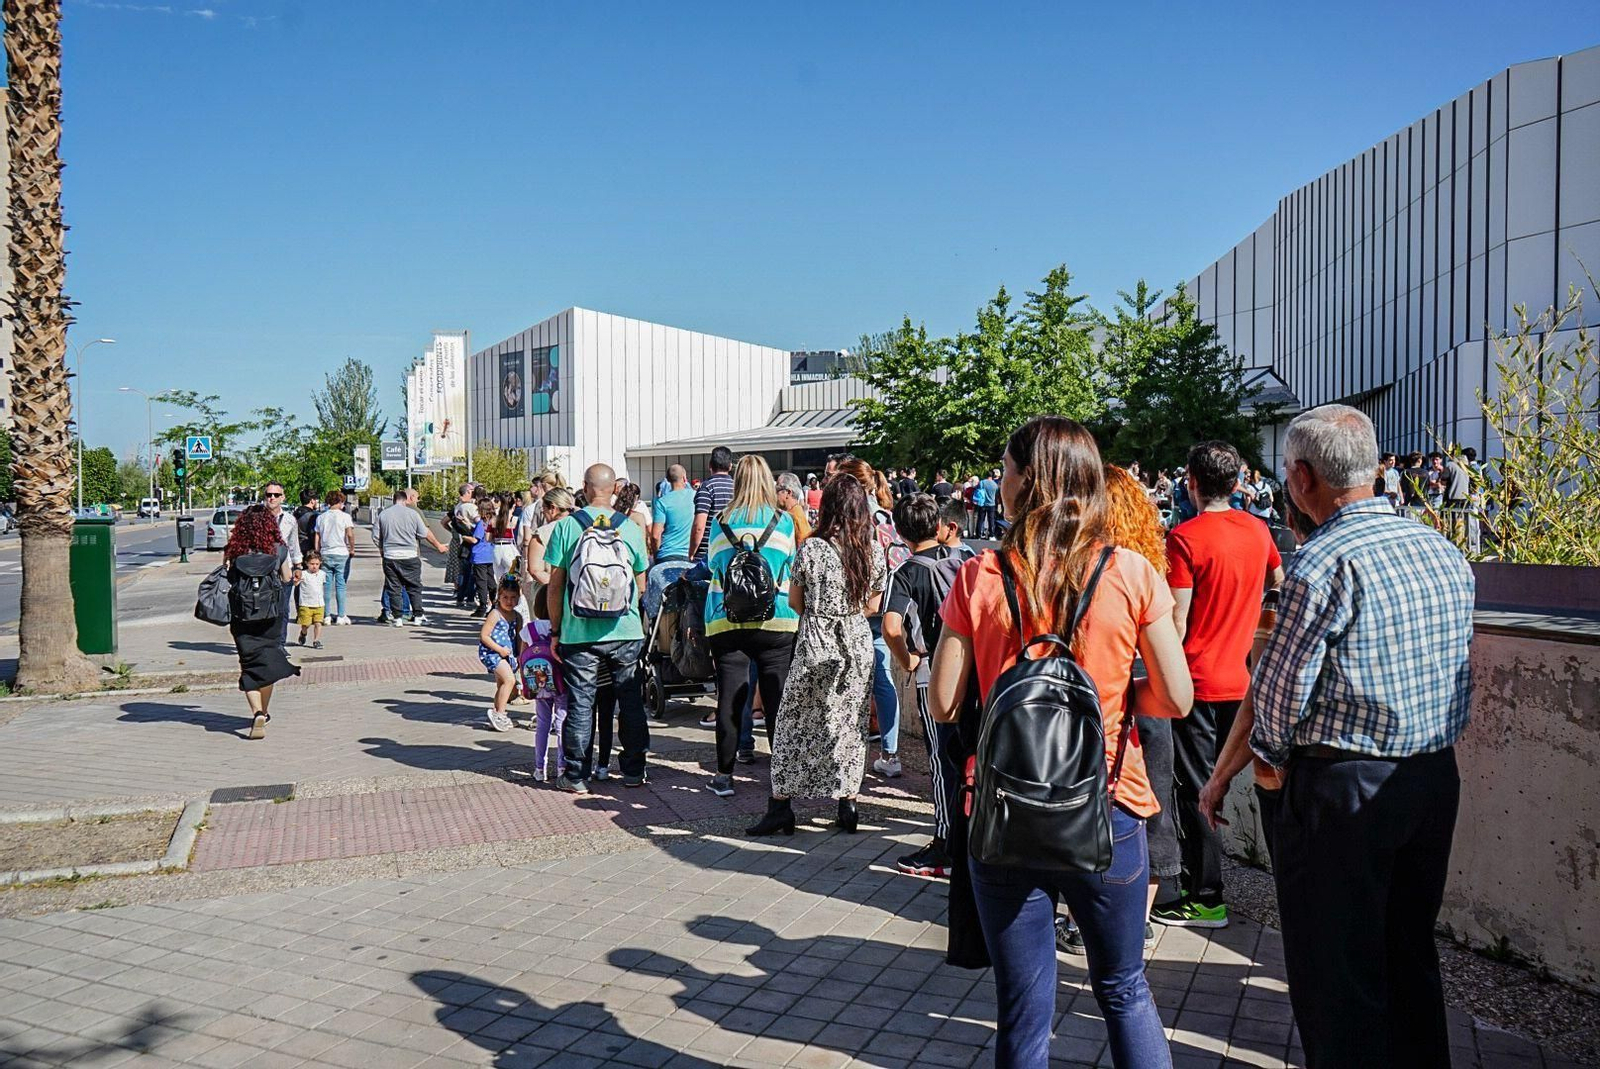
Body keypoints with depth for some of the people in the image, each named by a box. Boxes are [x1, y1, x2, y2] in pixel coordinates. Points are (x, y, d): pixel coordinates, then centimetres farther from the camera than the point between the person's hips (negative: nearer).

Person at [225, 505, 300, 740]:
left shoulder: (234, 550, -4)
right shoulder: (278, 549, -4)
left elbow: (225, 581, -2)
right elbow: (287, 578, 6)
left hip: (241, 615, 0)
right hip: (270, 613, 0)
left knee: (249, 665, 4)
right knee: (268, 662, 15)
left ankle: (257, 713, -14)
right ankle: (264, 712, 25)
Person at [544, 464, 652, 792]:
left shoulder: (565, 527, -5)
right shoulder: (631, 529, -1)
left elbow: (555, 586, -3)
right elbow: (641, 586, 8)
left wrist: (556, 630, 6)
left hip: (578, 632, -1)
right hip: (626, 632, 1)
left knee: (580, 703, 8)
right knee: (630, 701, 13)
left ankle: (576, 776, 15)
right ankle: (634, 771, 21)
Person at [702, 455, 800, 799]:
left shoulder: (721, 522, 3)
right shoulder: (784, 521, 2)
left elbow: (712, 565, 14)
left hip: (726, 621, 1)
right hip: (777, 620, -1)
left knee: (730, 697, 5)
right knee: (777, 699, 6)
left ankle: (724, 775, 12)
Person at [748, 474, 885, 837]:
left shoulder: (813, 547, -10)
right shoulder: (875, 550, 0)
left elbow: (795, 601, 0)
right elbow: (873, 606, 9)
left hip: (817, 647, -3)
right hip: (859, 645, 4)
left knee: (794, 724, 7)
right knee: (851, 725, 12)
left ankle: (780, 805, 11)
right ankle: (848, 805, 18)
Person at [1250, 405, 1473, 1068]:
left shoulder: (1324, 563, -20)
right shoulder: (1444, 552, 5)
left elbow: (1280, 689, -15)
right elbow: (1456, 670, 14)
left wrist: (1275, 755, 3)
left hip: (1344, 789, -8)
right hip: (1437, 776, 8)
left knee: (1334, 972, 6)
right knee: (1411, 952, 22)